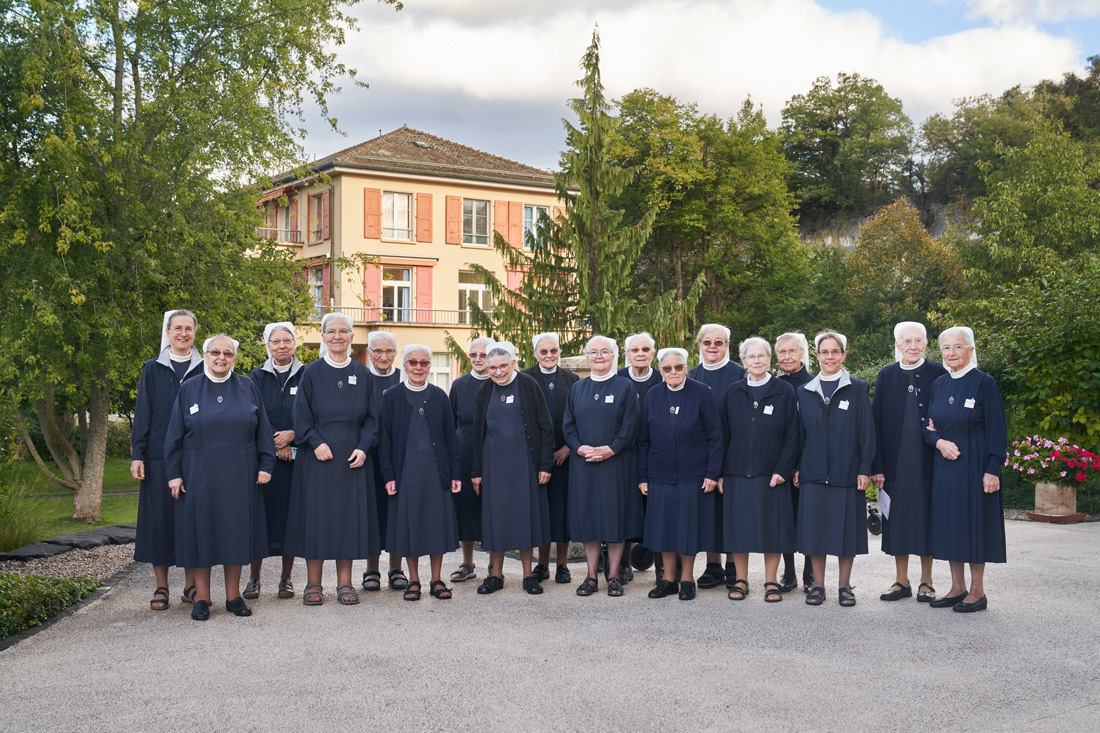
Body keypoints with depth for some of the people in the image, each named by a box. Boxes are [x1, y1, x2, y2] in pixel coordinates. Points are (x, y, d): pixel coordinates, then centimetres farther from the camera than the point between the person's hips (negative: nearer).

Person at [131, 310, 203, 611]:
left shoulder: (204, 370, 8)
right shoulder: (152, 370, 8)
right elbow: (142, 414, 5)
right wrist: (137, 455, -2)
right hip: (158, 457, 0)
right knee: (159, 518, 1)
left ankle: (190, 585, 12)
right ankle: (161, 586, 9)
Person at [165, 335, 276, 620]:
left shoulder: (248, 388, 5)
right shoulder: (189, 389, 3)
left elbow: (262, 431, 6)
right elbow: (175, 435, 3)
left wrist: (265, 465, -2)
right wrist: (174, 473, -3)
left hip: (238, 476, 1)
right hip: (199, 476, -1)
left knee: (236, 531, 4)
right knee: (201, 531, 2)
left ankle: (233, 595, 14)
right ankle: (201, 597, 11)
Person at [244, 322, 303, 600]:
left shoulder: (306, 376, 6)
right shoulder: (258, 377, 7)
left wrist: (293, 435, -14)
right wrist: (275, 444, -12)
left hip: (297, 456, 0)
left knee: (291, 515, 2)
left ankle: (286, 578, 12)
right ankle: (254, 578, 8)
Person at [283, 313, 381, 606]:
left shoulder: (363, 374, 7)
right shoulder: (312, 372, 2)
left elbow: (371, 417, 6)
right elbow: (301, 414, -1)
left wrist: (363, 447, -8)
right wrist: (316, 442, -15)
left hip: (352, 458, 2)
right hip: (317, 456, -2)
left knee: (349, 514, 3)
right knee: (316, 513, 0)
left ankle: (344, 582, 11)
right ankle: (313, 583, 8)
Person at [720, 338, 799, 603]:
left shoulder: (783, 391, 1)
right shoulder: (733, 393, 7)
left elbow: (792, 435, -1)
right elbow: (723, 434, 8)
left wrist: (782, 470, -10)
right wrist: (720, 473, 2)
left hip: (771, 474, -2)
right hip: (737, 472, 2)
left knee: (771, 527, 1)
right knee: (738, 526, 4)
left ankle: (771, 582, 12)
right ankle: (741, 581, 15)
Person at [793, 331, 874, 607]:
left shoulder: (857, 389, 2)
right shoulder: (805, 392, 9)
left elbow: (866, 431, 0)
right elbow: (799, 432, 11)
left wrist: (865, 469, -6)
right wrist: (797, 467, 4)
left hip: (847, 473, -2)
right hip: (813, 472, 2)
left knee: (846, 529, 3)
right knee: (814, 529, 3)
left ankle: (845, 585, 14)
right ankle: (818, 585, 13)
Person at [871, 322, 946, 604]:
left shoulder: (938, 373, 1)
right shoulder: (886, 376, 6)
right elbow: (877, 423, 4)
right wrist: (877, 466, -2)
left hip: (927, 460, -2)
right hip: (895, 461, 2)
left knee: (926, 516, 4)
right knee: (897, 519, 6)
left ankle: (926, 582, 15)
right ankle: (901, 581, 17)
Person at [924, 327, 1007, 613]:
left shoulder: (984, 383, -7)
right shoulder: (938, 385, 9)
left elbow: (995, 429, -9)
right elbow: (930, 427, 13)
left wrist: (993, 469, -15)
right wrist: (939, 441, -9)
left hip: (974, 464, -6)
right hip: (945, 464, 6)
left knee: (974, 522, -2)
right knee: (949, 522, 8)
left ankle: (977, 592, 8)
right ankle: (957, 588, 18)